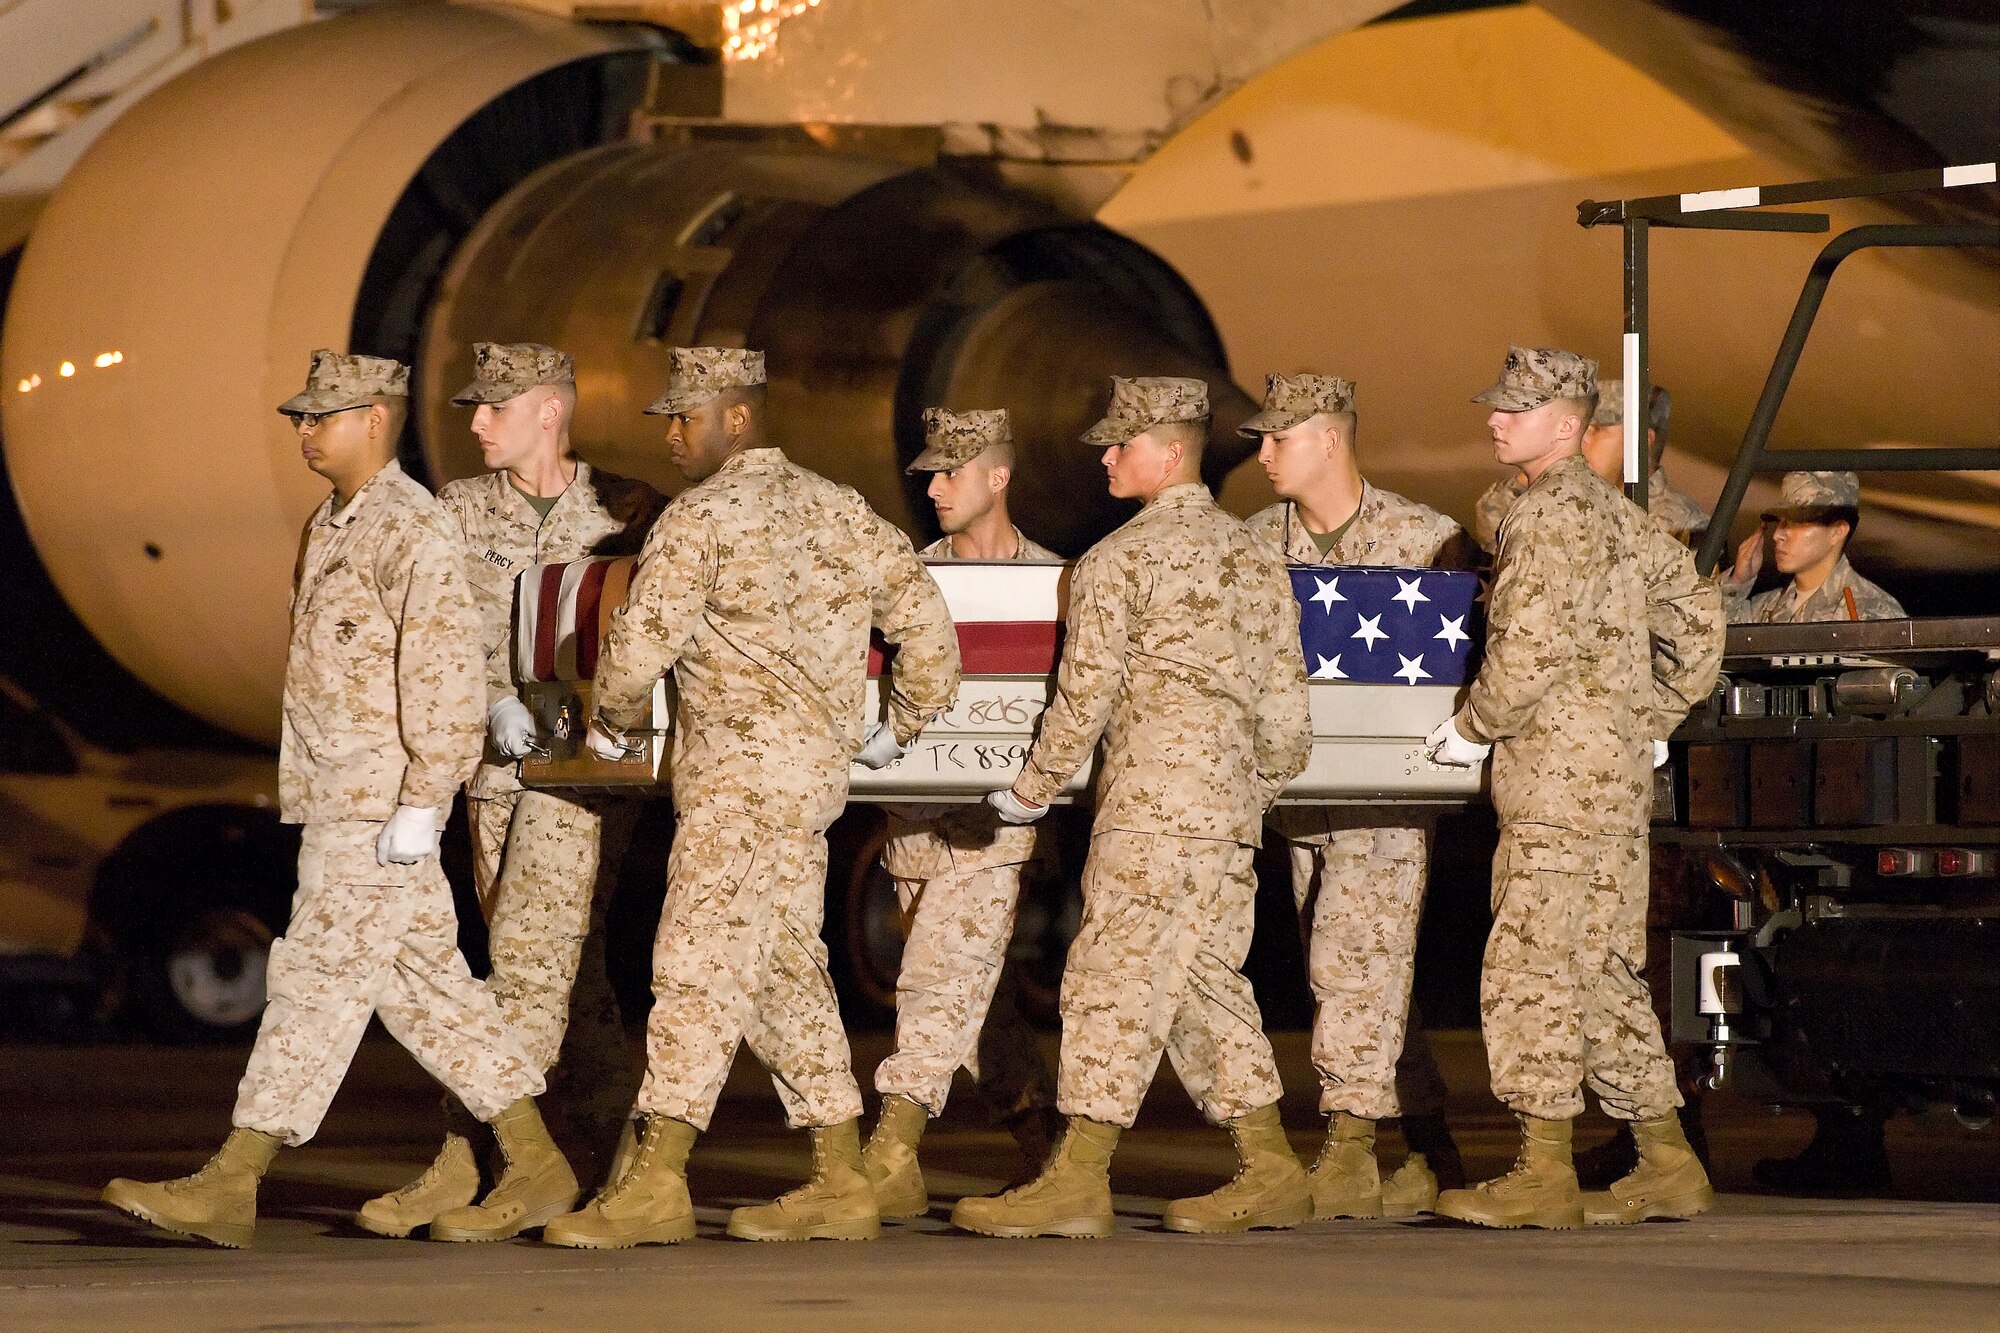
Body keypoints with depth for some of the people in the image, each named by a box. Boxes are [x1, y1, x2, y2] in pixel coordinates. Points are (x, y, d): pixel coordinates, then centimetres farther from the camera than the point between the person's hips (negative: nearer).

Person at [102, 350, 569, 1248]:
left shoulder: (410, 529, -14)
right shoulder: (330, 525, 16)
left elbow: (448, 674, -19)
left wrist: (420, 803, -22)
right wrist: (294, 787, 20)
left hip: (382, 806, -10)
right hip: (337, 800, 10)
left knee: (318, 981, -8)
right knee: (424, 985, 11)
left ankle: (231, 1185, -8)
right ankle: (534, 1164, 15)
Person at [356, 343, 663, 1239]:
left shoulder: (630, 513, 2)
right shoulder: (460, 512, 8)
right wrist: (498, 701, -19)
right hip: (495, 759, 4)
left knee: (528, 951, -12)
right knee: (563, 967, 6)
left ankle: (466, 1161, -13)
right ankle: (609, 1157, 12)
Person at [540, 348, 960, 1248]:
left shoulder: (703, 515, -9)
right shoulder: (837, 508, 14)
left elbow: (642, 639, -12)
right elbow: (924, 619, 15)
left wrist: (612, 724, 6)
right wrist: (899, 729, 24)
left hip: (740, 772, -9)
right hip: (814, 768, 9)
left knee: (698, 963, -12)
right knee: (787, 970, 12)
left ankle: (655, 1183, -18)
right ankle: (840, 1182, 12)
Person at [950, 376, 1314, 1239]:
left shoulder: (1118, 559, -7)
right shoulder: (1256, 558, 15)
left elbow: (1086, 690, -7)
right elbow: (1284, 700, 16)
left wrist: (1034, 788, 4)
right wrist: (1263, 789, 28)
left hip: (1152, 803, -8)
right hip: (1232, 807, 8)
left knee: (1114, 980, -8)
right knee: (1209, 982, 13)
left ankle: (1079, 1178, -10)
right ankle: (1270, 1173, 13)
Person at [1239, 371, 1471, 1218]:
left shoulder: (1424, 538, -2)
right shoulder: (1255, 544, 9)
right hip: (1301, 789, 5)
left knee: (1355, 960, -14)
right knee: (1370, 980, 6)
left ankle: (1348, 1151, -12)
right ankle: (1432, 1159, 12)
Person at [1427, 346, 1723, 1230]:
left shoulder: (1550, 514, -12)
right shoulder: (1614, 514, 18)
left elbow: (1532, 649, -20)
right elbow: (1695, 617, 24)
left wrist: (1470, 729, -7)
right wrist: (1652, 722, 24)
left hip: (1564, 783, -10)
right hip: (1617, 776, 10)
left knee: (1531, 968, -9)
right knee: (1604, 975, 12)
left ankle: (1544, 1174, -11)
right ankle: (1668, 1166, 13)